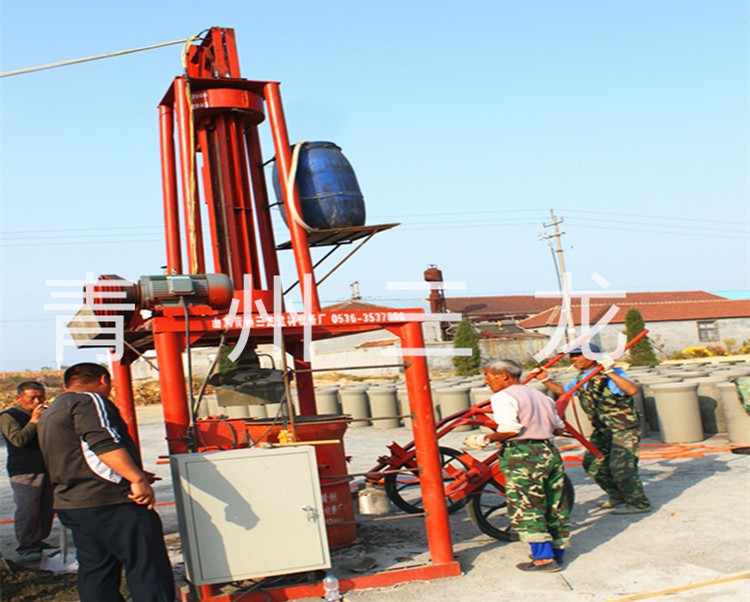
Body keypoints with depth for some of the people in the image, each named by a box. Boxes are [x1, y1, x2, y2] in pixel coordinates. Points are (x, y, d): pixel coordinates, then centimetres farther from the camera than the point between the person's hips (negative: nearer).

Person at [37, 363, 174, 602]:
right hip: (110, 502, -10)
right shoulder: (90, 401, -8)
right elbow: (104, 443, -24)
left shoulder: (50, 413, 23)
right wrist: (137, 479, -27)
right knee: (149, 572, -6)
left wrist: (131, 475, 34)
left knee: (94, 574, 13)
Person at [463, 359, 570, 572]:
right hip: (549, 451, 8)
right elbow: (558, 428, 16)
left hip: (522, 455, -8)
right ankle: (557, 551, 25)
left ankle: (544, 557, -5)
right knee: (555, 505, 14)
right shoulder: (541, 396, 18)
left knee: (526, 509, -2)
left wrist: (486, 438, -10)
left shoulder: (503, 397, -8)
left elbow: (510, 430, -21)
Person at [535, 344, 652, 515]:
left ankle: (638, 503, 6)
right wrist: (545, 380, 10)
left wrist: (609, 372, -39)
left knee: (620, 466, -12)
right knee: (592, 463, 11)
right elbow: (563, 390, 23)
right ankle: (618, 497, 28)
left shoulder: (611, 375, -20)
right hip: (603, 429, 9)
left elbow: (632, 390, -37)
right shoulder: (581, 377, 6)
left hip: (625, 428, -9)